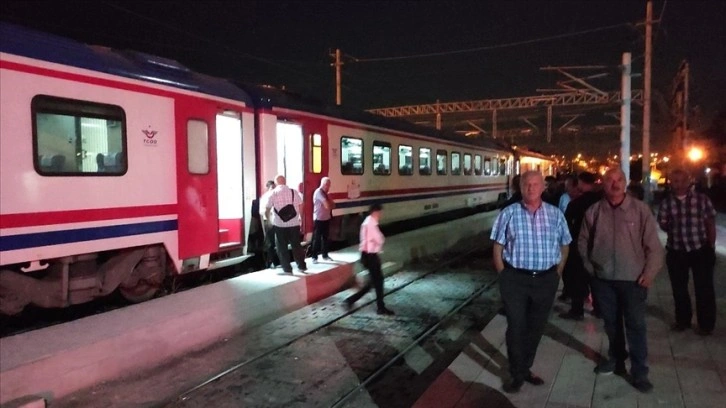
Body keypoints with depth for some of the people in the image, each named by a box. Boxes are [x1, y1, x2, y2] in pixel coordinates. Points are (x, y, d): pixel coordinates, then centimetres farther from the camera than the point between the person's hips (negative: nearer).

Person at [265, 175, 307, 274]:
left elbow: (267, 211, -2)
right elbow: (301, 207, 5)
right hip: (294, 223, 2)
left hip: (279, 224, -2)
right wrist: (300, 218, 21)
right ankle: (302, 266, 20)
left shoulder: (273, 193, -2)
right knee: (296, 245, 15)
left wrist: (268, 219, 17)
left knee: (282, 247, 10)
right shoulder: (294, 192, 2)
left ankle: (287, 269, 11)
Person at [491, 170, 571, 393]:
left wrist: (557, 273, 6)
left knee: (536, 327, 15)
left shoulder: (555, 214, 2)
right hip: (515, 279, -3)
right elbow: (498, 247, -1)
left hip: (546, 280, 3)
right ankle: (517, 374, 18)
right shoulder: (508, 213, -5)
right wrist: (504, 276, -5)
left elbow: (564, 246, 11)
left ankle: (525, 368, 34)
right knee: (516, 328, 2)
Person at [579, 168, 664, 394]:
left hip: (633, 279, -2)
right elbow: (583, 241, 8)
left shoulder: (640, 209, -6)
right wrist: (589, 266, 4)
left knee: (636, 325, 1)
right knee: (611, 322, 17)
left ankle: (639, 372, 12)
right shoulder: (593, 211, -1)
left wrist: (649, 272, -10)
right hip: (603, 279, 2)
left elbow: (653, 244, -6)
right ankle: (616, 359, 36)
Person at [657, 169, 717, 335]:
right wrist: (669, 225, -16)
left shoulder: (702, 199, -4)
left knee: (704, 289, 6)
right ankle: (682, 320, 31)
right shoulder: (666, 203, 0)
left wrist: (711, 247, -1)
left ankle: (706, 324, 21)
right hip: (676, 251, 2)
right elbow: (662, 224, 7)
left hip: (701, 250, -2)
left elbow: (710, 224, 0)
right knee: (679, 289, 13)